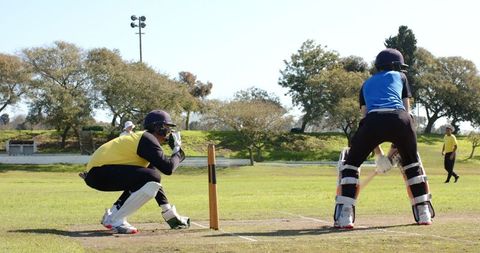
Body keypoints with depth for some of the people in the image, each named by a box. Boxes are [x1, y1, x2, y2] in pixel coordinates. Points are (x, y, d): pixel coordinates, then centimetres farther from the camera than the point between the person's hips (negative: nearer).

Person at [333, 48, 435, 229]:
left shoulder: (367, 84, 34)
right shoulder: (400, 77, 30)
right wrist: (395, 144, 25)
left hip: (373, 120, 0)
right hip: (400, 120, 0)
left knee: (351, 163, 17)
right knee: (411, 162, 28)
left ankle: (344, 217, 1)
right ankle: (424, 214, 28)